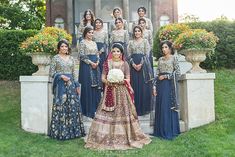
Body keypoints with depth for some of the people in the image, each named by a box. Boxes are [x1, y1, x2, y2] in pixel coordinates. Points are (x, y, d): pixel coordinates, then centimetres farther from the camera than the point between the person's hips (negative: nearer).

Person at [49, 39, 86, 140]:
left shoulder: (71, 58, 13)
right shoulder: (55, 58, 1)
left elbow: (74, 72, 13)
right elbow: (51, 73, -1)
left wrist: (77, 85, 7)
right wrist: (61, 76, -15)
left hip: (71, 84, 4)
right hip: (60, 85, -4)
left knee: (73, 106, 3)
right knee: (61, 106, -4)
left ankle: (73, 130, 15)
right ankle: (61, 132, 7)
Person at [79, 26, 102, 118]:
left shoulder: (94, 43, 16)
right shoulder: (83, 42, -3)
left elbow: (97, 54, 15)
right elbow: (82, 55, -11)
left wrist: (97, 62, -4)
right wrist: (91, 63, -15)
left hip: (96, 66, 6)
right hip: (86, 66, -6)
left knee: (96, 86, 5)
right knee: (88, 87, -4)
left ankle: (96, 108, 15)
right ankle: (88, 110, 5)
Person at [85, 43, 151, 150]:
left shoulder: (125, 64, 3)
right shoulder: (107, 63, 5)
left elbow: (128, 79, 0)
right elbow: (103, 77, 4)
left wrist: (120, 81, -19)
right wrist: (107, 81, -16)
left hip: (122, 92, 0)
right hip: (109, 92, 1)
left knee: (122, 113, 1)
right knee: (107, 114, 1)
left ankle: (124, 137, 14)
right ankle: (107, 137, 11)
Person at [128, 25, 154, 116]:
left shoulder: (145, 41, 6)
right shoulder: (131, 42, 13)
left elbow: (147, 54, -2)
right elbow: (129, 55, 6)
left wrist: (141, 64, -14)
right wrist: (133, 64, -10)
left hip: (143, 65, -2)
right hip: (133, 66, 2)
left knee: (144, 86, -3)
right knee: (134, 86, 1)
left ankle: (144, 108, 6)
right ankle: (136, 108, 9)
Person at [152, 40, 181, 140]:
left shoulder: (173, 58, 1)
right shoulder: (160, 59, 15)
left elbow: (178, 72, -5)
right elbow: (157, 74, 13)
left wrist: (165, 76, -10)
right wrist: (155, 87, 6)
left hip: (169, 85, -5)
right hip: (160, 85, 5)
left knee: (168, 107, -5)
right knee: (160, 107, 5)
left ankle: (169, 132, 5)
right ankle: (160, 131, 14)